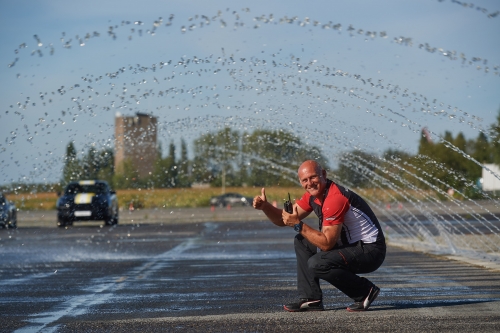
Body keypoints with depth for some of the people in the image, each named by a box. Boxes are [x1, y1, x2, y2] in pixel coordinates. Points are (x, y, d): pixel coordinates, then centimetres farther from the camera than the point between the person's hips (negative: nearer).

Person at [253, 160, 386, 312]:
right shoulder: (313, 195, 4)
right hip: (349, 245, 10)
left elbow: (327, 243, -27)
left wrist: (298, 225, -25)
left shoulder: (335, 198, -25)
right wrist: (265, 206, -8)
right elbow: (284, 220, 9)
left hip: (370, 250, -10)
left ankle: (366, 291, -9)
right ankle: (311, 299, 5)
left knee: (317, 264, -26)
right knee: (301, 242, 12)